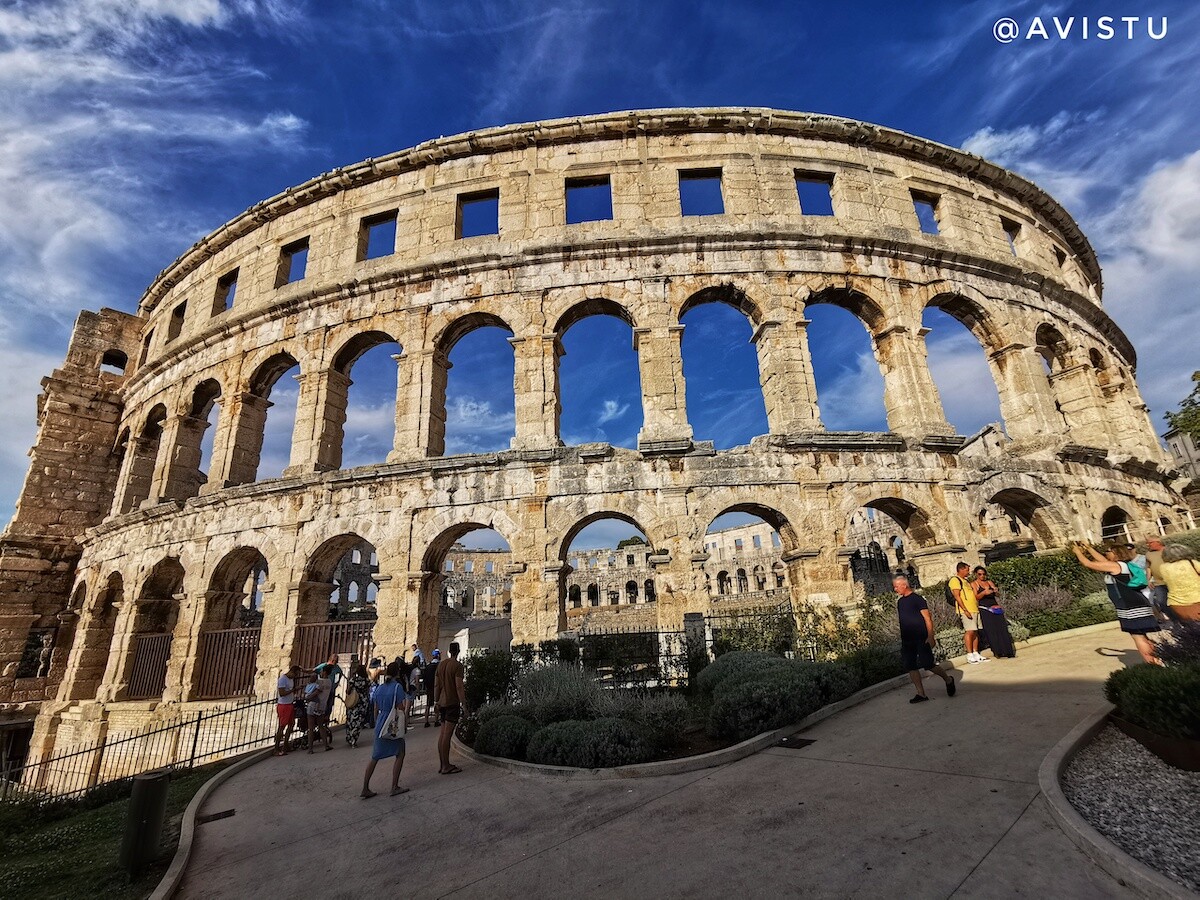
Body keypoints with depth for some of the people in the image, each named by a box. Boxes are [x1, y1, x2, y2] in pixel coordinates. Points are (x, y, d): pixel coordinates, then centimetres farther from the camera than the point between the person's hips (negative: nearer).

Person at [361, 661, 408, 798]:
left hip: (380, 726, 6)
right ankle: (395, 787, 8)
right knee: (400, 755, 8)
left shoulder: (380, 688, 8)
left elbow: (376, 710, 13)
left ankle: (365, 789, 14)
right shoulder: (398, 687, -12)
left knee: (374, 757, 14)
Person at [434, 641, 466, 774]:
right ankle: (446, 767, 3)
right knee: (447, 734, -3)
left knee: (442, 733, 13)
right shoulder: (457, 665, -13)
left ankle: (442, 765, 20)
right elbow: (459, 687, -17)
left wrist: (436, 702, 20)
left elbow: (436, 685, 13)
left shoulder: (441, 664, 10)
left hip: (442, 703, 7)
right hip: (452, 703, -7)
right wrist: (464, 704, -12)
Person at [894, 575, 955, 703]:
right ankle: (921, 694, 9)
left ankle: (948, 680, 22)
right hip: (906, 640, 7)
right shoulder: (900, 601, 12)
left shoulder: (917, 599, -9)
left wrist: (930, 636, -18)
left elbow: (927, 618, -12)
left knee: (928, 664, -6)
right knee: (911, 667, 3)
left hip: (921, 638, -7)